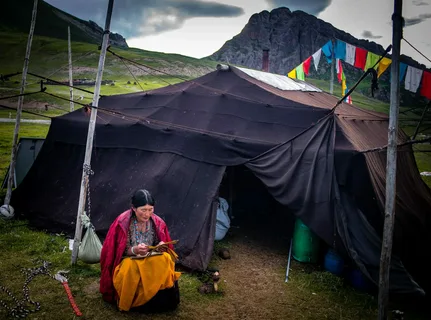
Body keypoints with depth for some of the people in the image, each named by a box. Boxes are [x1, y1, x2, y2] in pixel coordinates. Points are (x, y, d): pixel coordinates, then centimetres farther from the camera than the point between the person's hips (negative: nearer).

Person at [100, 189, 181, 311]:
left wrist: (161, 246, -20)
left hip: (152, 259, 3)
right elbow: (118, 251, -10)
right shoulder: (122, 223, -15)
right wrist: (134, 250, -30)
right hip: (129, 260, -3)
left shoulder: (157, 222, -4)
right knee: (131, 267, -38)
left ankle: (159, 296, -12)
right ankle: (130, 302, -15)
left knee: (166, 259, -29)